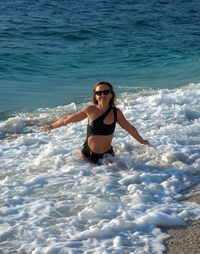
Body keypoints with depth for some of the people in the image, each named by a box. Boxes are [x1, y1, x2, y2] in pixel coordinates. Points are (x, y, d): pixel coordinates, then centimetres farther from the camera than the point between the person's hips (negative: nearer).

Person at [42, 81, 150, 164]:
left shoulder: (116, 113, -8)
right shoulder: (90, 110, -14)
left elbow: (130, 128, 8)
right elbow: (68, 119, -3)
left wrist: (141, 141, 19)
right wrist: (51, 126, 6)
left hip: (107, 155, 2)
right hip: (88, 154, -1)